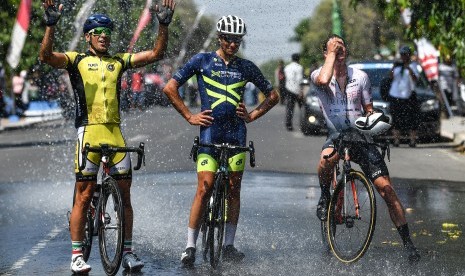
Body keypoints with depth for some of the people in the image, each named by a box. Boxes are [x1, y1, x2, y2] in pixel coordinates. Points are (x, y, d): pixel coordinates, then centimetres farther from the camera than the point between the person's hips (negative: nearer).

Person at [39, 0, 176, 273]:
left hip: (115, 132, 4)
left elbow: (156, 54, 10)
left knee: (124, 194, 4)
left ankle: (128, 251, 12)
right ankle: (77, 255, 3)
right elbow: (46, 56, -12)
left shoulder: (119, 61, 14)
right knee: (84, 196, -3)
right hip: (89, 131, -4)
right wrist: (51, 24, -26)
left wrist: (164, 25, -2)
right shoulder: (78, 60, 4)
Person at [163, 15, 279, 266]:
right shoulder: (202, 61, 3)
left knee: (234, 189, 4)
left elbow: (273, 95, 20)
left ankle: (229, 245, 12)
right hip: (210, 131, -3)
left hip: (236, 132, 3)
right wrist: (190, 116, -2)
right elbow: (170, 88, 2)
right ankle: (190, 246, -7)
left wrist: (252, 115, 7)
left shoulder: (246, 67, 10)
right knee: (205, 188, -11)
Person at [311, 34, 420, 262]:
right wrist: (331, 53, -15)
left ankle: (407, 242, -3)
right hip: (336, 135, -2)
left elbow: (369, 109, 13)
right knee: (327, 158, -39)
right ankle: (325, 197, -8)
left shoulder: (360, 77, 6)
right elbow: (323, 80, -26)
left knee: (385, 188, -10)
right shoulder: (318, 75, -1)